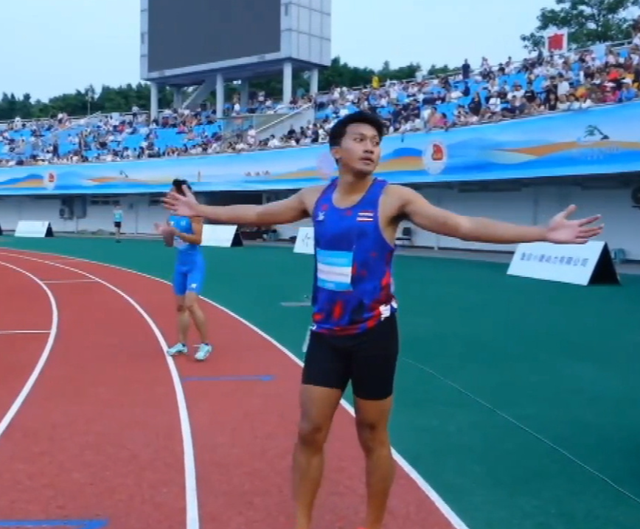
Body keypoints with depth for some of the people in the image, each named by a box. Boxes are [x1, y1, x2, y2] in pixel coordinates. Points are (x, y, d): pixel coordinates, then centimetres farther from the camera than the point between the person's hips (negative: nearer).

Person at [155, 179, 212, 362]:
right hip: (180, 265, 8)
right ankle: (182, 344, 19)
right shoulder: (173, 215, 8)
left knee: (191, 303, -16)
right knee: (180, 306, 10)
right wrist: (165, 233, -6)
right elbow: (171, 242, 14)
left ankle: (205, 344, -6)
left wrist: (176, 232, -27)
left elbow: (198, 239, -20)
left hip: (194, 265, -8)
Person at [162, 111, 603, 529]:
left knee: (373, 437, 8)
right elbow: (257, 214, 18)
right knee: (310, 432, 6)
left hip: (373, 333, -3)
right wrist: (201, 210, 23)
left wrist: (543, 233, -22)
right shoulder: (315, 198, 3)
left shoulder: (393, 198, -9)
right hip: (325, 333, 4)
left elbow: (462, 226, -15)